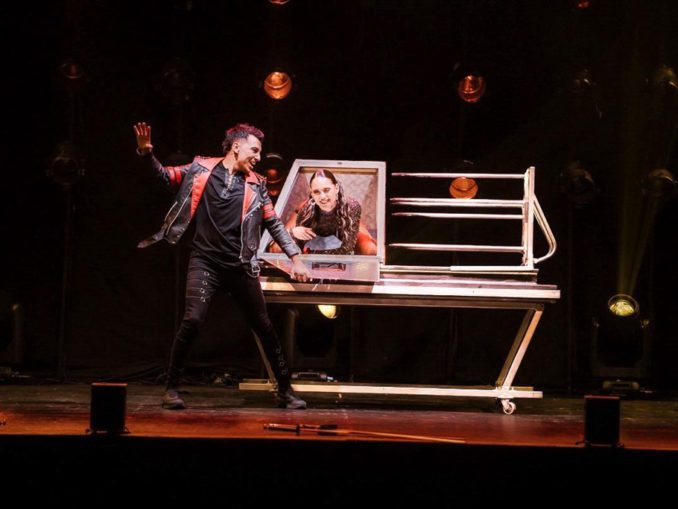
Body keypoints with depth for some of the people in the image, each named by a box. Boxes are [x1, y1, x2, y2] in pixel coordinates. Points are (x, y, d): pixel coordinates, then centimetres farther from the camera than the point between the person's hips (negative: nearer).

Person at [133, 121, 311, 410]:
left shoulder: (255, 184, 7)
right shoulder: (201, 169, 2)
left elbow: (274, 224, 11)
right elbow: (165, 176, 6)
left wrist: (295, 258, 6)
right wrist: (146, 153, -13)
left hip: (240, 267, 3)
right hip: (205, 263, -3)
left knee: (264, 326, 7)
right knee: (193, 320, -18)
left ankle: (285, 390, 20)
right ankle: (171, 388, -3)